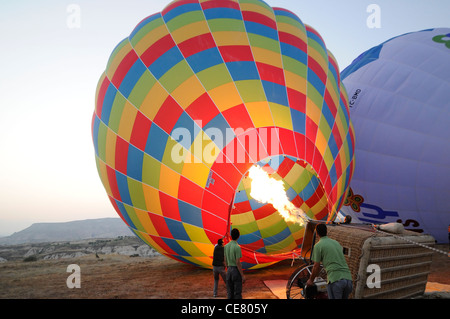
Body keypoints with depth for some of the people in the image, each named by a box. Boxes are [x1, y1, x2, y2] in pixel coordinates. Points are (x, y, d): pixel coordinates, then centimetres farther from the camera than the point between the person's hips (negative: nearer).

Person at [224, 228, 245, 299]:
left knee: (230, 292, 11)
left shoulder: (226, 246, 4)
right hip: (236, 270, -6)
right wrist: (242, 276, -13)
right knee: (237, 293, 0)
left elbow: (225, 260, 10)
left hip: (229, 270, 6)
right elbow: (238, 262, -18)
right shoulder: (237, 247, -17)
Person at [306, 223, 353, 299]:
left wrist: (311, 280, 18)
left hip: (335, 279, -6)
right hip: (348, 278, 6)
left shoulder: (318, 246, 3)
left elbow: (316, 266, 3)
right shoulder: (336, 243, 22)